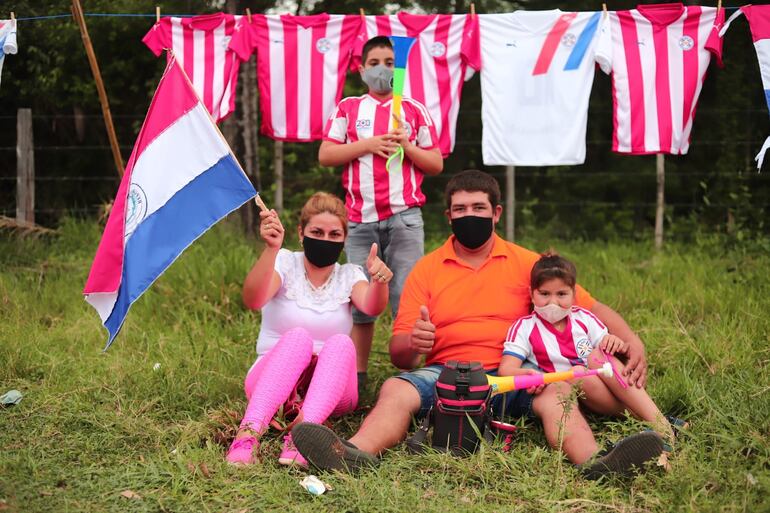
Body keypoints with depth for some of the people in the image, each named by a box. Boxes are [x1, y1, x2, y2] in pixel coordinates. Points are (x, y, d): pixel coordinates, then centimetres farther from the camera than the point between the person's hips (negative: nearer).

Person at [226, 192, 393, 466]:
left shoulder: (349, 275, 6)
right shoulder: (285, 263, -1)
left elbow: (371, 307, -17)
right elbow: (253, 300, -23)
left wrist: (379, 282, -41)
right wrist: (271, 249, -39)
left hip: (330, 391, 2)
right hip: (270, 382, -2)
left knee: (341, 342, -28)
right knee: (298, 337, -32)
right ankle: (248, 433, -50)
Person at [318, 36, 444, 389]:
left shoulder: (415, 110, 12)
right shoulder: (347, 109, 12)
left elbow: (436, 164, 11)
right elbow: (325, 155, 3)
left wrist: (407, 146, -6)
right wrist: (367, 145, -8)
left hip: (404, 217, -1)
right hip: (360, 220, 1)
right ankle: (357, 375, 9)